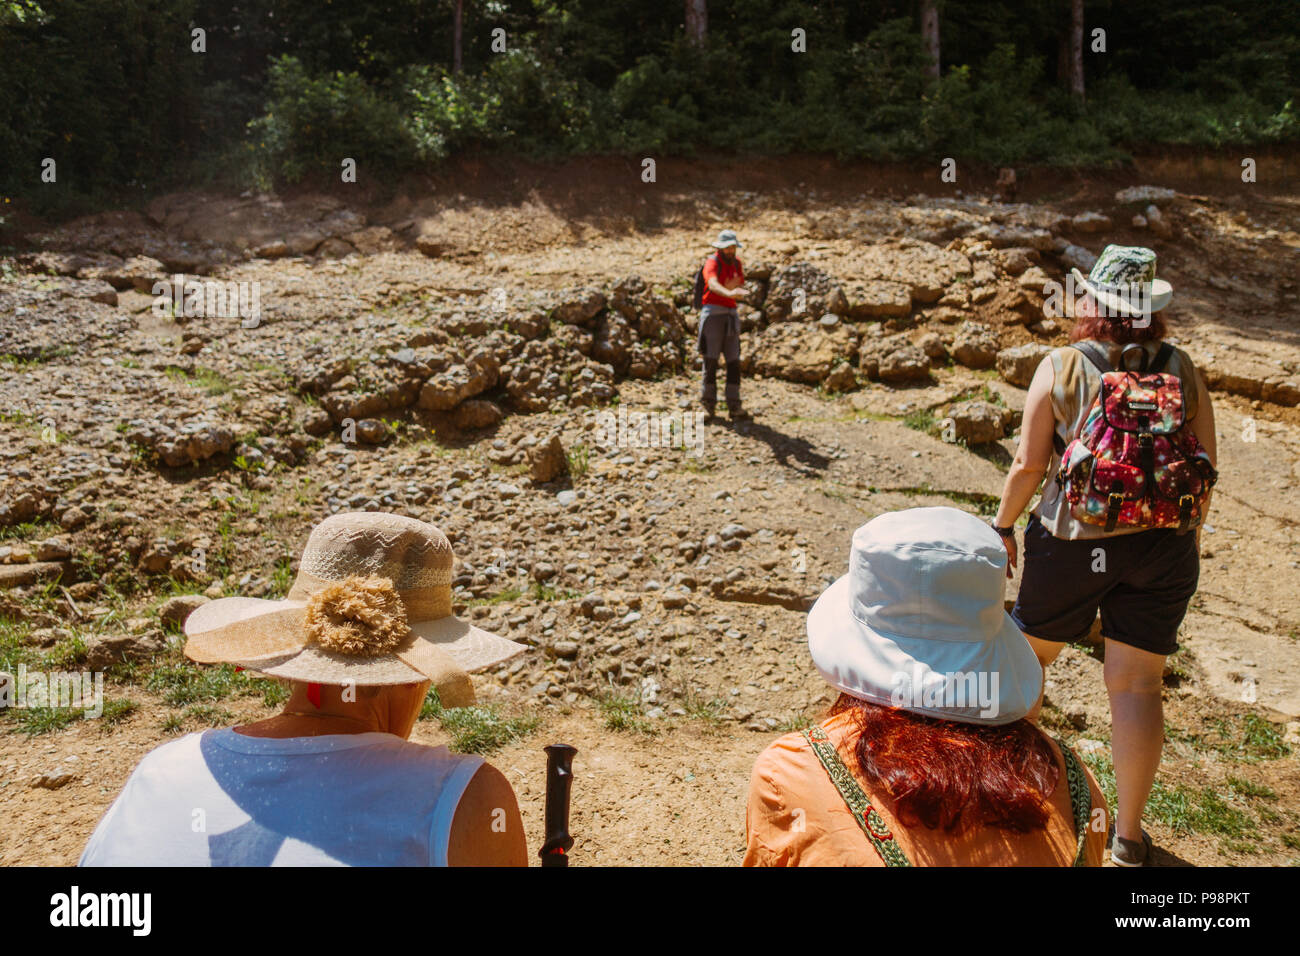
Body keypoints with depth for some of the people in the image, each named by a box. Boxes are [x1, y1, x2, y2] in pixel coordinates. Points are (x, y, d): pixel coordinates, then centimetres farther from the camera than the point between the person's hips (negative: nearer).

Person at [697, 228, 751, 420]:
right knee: (711, 359, -5)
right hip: (712, 312, -6)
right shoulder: (712, 263, -9)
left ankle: (734, 406, 1)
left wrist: (736, 286, -11)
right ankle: (708, 403, 6)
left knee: (734, 361, 0)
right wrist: (729, 293, -50)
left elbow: (741, 289, 14)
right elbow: (713, 284, -30)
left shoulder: (736, 263, 14)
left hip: (731, 314, 6)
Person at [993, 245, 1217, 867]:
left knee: (1031, 652, 21)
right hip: (1161, 546, 2)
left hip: (1071, 541, -2)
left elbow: (1027, 466, -8)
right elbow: (1207, 469, 3)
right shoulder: (1181, 370, 0)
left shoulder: (1060, 368, -7)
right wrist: (1189, 535, 17)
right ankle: (1128, 836, 15)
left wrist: (1003, 527, 7)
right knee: (1136, 683, 7)